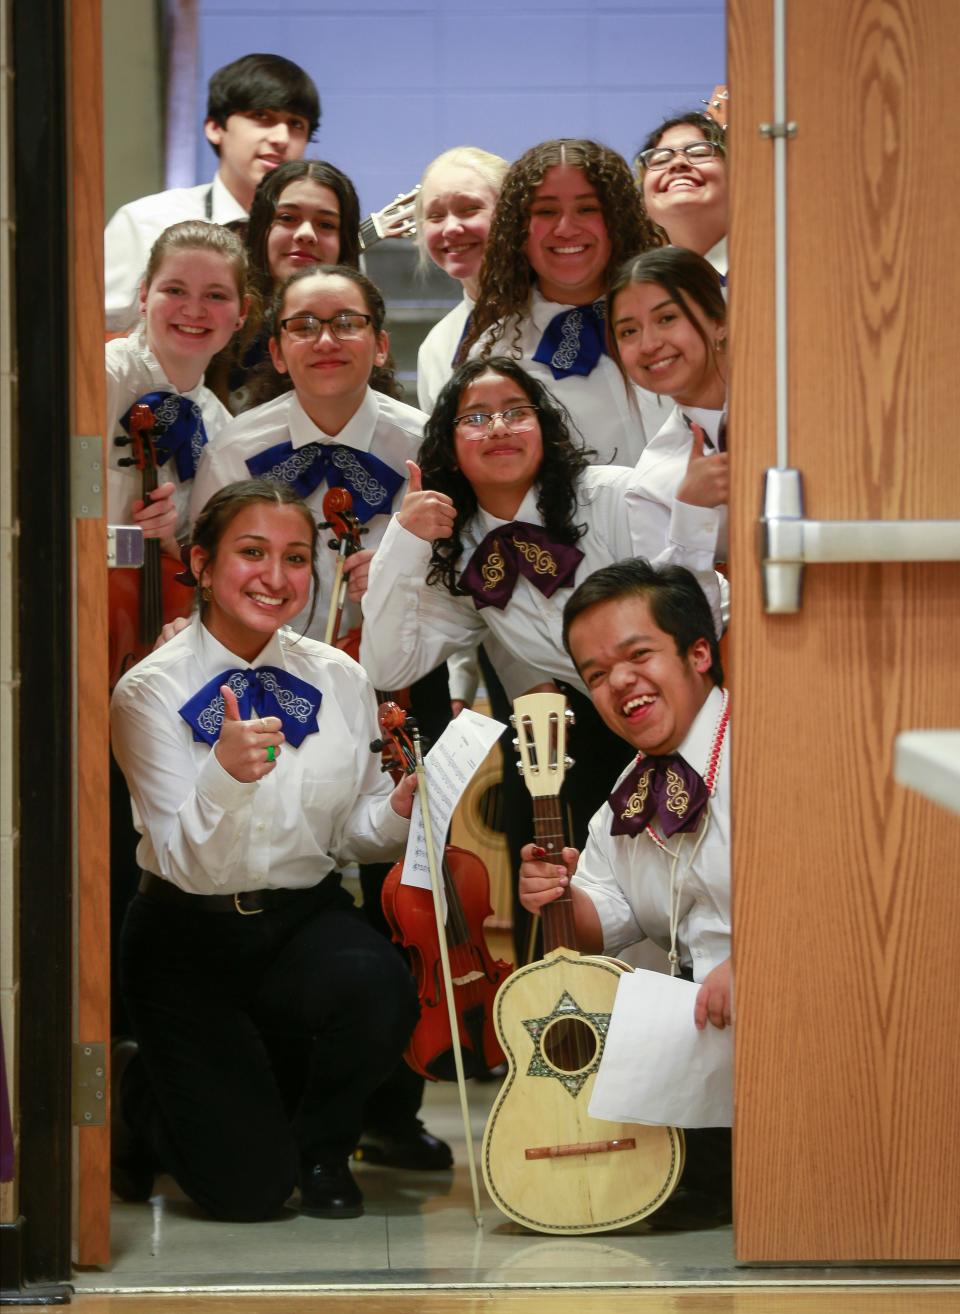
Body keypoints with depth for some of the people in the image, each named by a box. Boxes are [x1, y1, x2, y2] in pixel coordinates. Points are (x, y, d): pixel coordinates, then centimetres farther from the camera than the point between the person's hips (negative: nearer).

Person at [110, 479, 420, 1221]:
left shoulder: (338, 679, 1)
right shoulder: (151, 693, -11)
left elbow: (354, 832, 10)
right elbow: (186, 865, -18)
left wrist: (401, 807, -13)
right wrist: (226, 775, -38)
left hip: (308, 918, 3)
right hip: (191, 937, -3)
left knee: (378, 990, -33)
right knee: (245, 1188, -12)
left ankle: (321, 1147, 2)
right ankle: (155, 1099, 26)